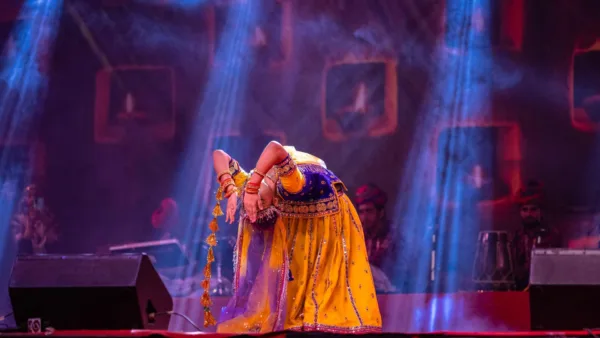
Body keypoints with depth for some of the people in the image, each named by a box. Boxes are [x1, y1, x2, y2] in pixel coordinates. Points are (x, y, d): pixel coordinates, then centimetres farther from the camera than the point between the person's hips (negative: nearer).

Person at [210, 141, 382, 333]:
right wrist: (230, 192, -34)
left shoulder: (290, 187, -46)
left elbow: (276, 149, -66)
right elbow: (218, 155, -20)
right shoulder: (249, 187, -29)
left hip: (323, 201, -5)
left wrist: (251, 187, -64)